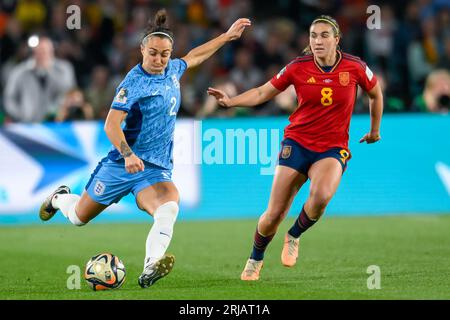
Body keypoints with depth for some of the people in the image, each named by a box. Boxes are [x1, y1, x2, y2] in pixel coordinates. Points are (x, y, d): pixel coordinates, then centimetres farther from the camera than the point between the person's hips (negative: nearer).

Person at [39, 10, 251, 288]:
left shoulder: (172, 70, 7)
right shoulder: (134, 82, -14)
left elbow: (194, 57, 30)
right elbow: (111, 124, -19)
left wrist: (227, 36, 34)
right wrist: (128, 155, -34)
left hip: (157, 170, 4)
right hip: (122, 163, -4)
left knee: (169, 207, -31)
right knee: (79, 217, 12)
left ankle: (151, 267, -49)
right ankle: (59, 198, 49)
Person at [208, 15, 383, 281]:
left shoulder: (355, 67, -6)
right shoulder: (298, 67, -5)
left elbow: (376, 93, 14)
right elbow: (262, 93, 4)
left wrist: (375, 130, 23)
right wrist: (230, 101, -11)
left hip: (333, 149, -1)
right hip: (297, 142, 1)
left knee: (321, 195, -33)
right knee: (274, 214, -3)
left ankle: (294, 236, -3)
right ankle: (255, 259, 25)